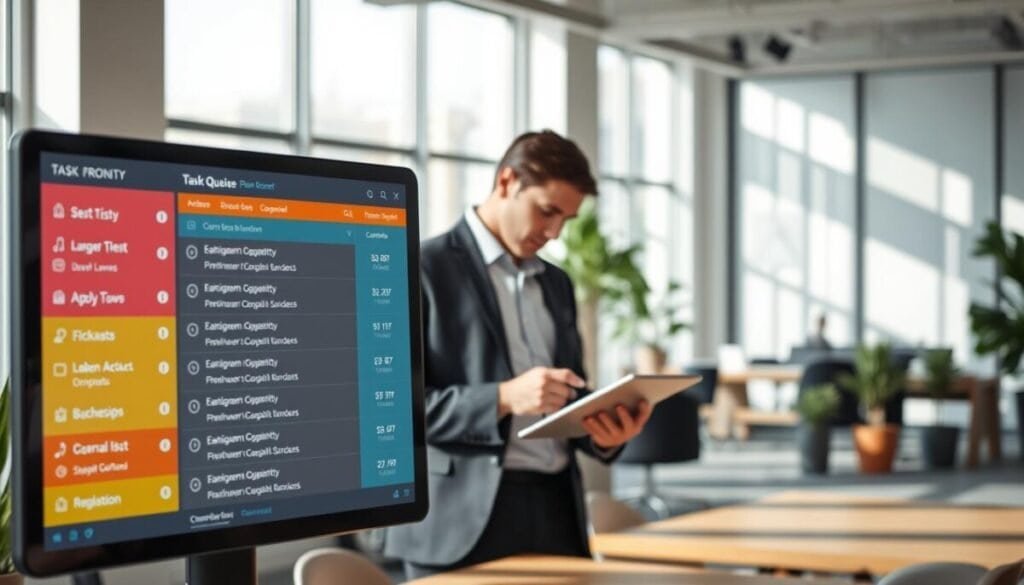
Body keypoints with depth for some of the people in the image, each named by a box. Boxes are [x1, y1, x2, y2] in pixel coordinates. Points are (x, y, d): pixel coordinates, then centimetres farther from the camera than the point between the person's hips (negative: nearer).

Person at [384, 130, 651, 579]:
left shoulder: (556, 284, 19)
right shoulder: (422, 270, -3)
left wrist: (606, 433, -1)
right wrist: (503, 398, -23)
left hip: (555, 512, 6)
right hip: (464, 520, -6)